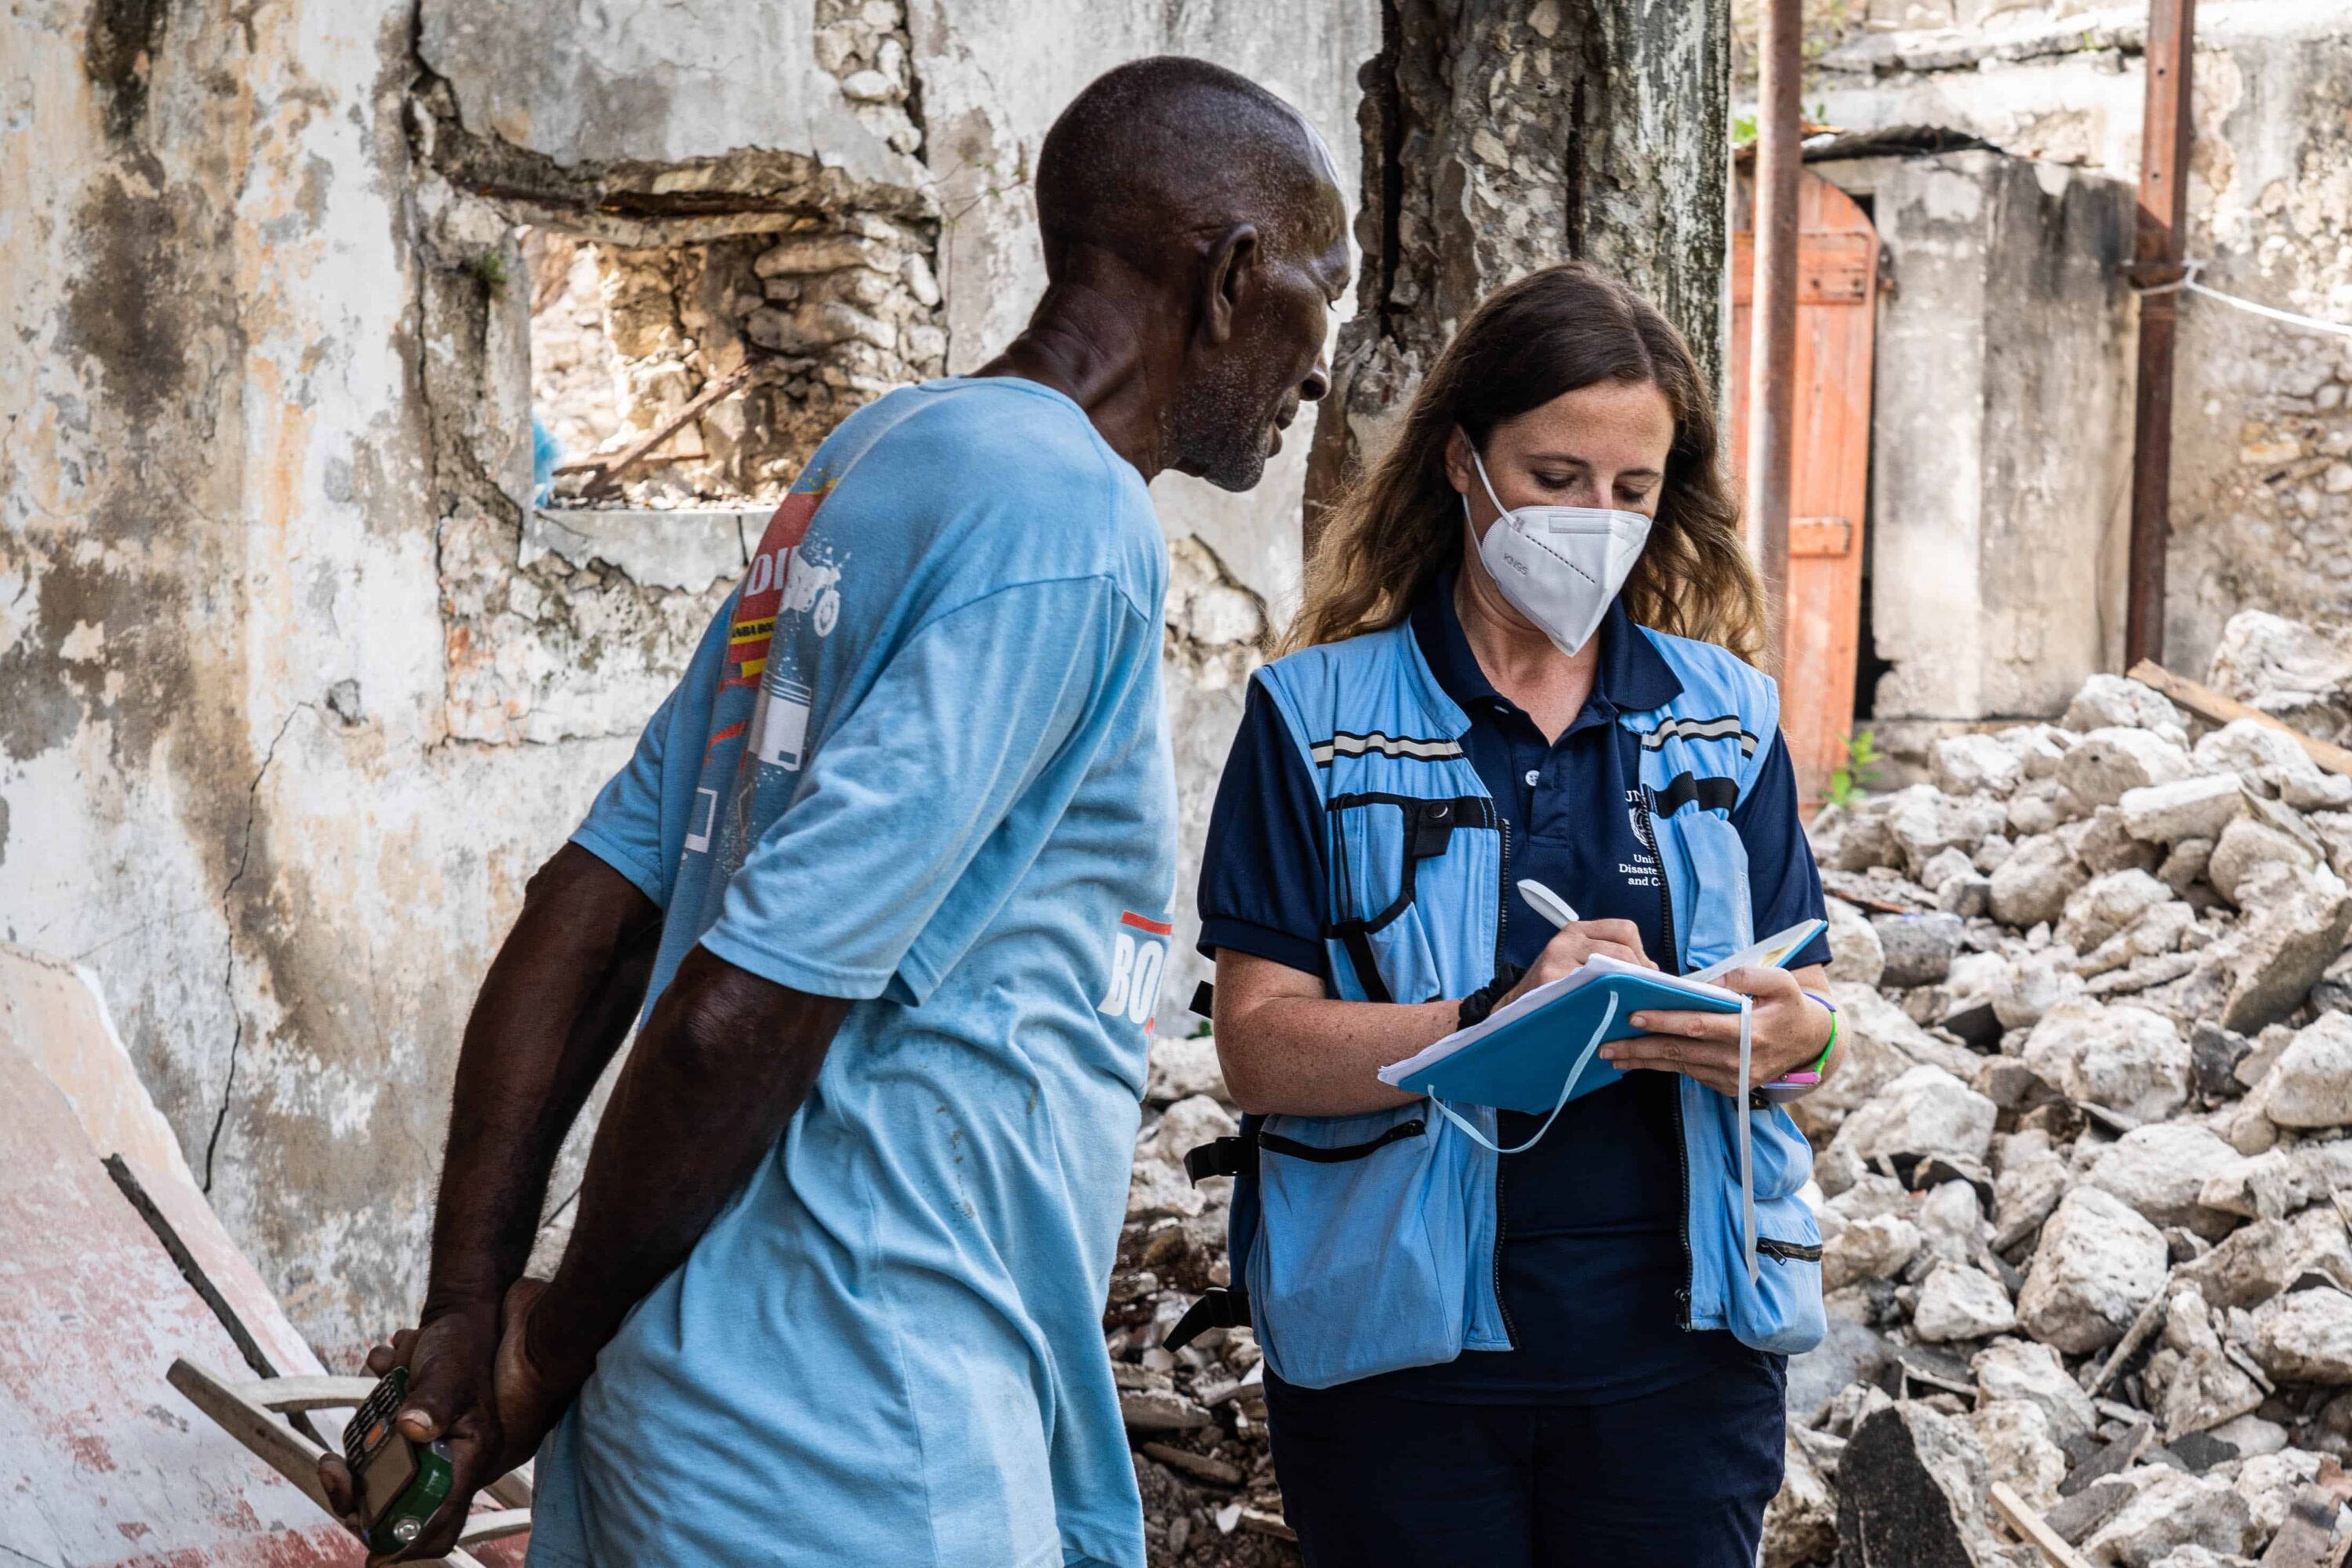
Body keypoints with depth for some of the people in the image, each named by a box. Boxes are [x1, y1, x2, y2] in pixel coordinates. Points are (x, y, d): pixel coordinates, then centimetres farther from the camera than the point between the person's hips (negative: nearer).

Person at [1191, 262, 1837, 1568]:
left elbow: (1809, 1003, 8)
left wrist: (1786, 1031, -16)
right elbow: (1260, 1047, -9)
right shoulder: (1318, 716, -2)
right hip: (1402, 1350, -2)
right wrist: (1495, 1023, -25)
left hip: (1676, 1347, 3)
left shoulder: (1723, 715, 8)